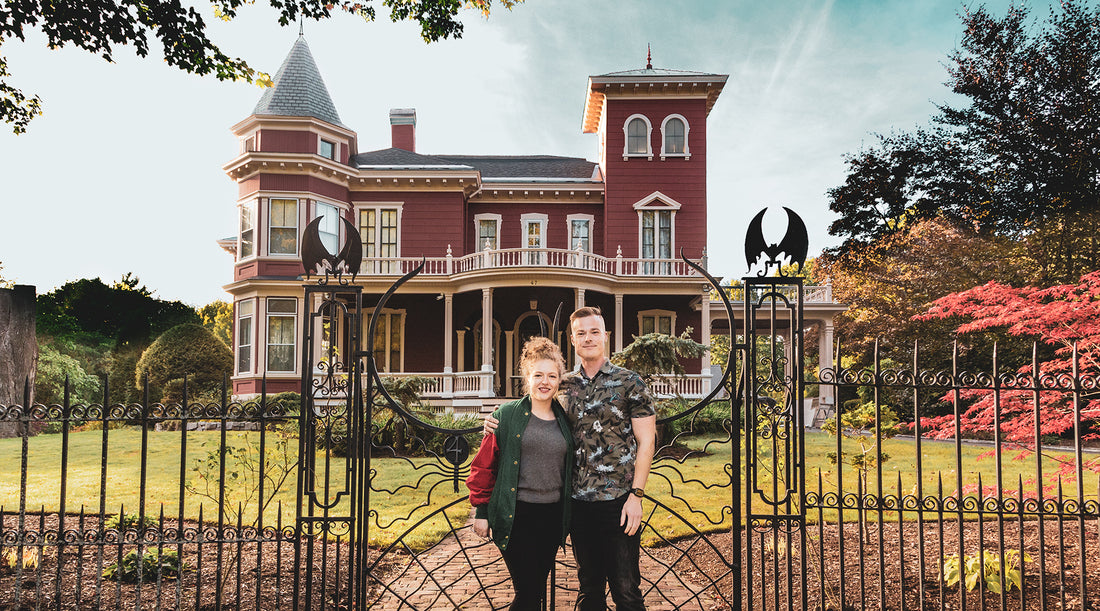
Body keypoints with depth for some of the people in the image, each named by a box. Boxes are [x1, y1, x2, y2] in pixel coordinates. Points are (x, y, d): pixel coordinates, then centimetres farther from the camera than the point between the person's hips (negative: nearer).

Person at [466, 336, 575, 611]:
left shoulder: (565, 421, 10)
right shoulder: (508, 415, -2)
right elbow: (484, 466, 0)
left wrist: (568, 517, 14)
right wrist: (481, 511, -2)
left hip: (553, 516, 4)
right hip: (517, 515, -4)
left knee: (537, 589, 11)